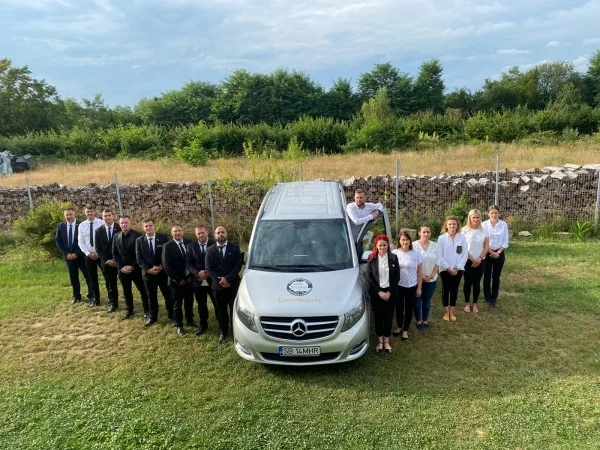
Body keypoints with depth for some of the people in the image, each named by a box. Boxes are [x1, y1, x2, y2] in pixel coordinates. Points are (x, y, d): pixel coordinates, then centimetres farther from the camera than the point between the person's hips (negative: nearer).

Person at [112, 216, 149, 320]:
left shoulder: (138, 235, -10)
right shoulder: (116, 237, 4)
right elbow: (114, 253, 6)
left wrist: (132, 266, -16)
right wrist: (121, 267, -5)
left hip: (136, 269, -4)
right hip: (122, 270, 4)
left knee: (143, 290, 4)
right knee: (126, 291, 14)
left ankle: (146, 311, 18)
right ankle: (129, 310, 30)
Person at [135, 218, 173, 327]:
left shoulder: (163, 237, -4)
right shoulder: (139, 240, 1)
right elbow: (138, 258, -1)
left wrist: (161, 266, -14)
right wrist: (148, 269, -12)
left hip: (163, 272, -1)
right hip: (148, 273, 2)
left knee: (168, 295, 7)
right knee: (151, 296, 13)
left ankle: (172, 316, 21)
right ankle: (152, 317, 28)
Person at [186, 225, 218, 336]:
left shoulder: (214, 244, -6)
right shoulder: (191, 246, 3)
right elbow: (188, 263, 1)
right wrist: (198, 273, -15)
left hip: (213, 280, -2)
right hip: (198, 281, 3)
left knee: (217, 303, 7)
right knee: (201, 304, 15)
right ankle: (203, 324, 32)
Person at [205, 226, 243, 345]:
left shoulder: (235, 248, 0)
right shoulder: (210, 250, 4)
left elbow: (238, 266, -7)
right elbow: (209, 269, -2)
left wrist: (227, 279, -17)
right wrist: (219, 279, -15)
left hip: (233, 285, -1)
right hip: (218, 285, 2)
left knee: (234, 309, 7)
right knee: (222, 310, 12)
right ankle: (223, 332, 26)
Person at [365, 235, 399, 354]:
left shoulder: (393, 258, -2)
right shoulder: (372, 258, -3)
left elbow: (397, 277, -2)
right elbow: (369, 277, -5)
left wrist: (389, 292, -10)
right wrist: (379, 291, -12)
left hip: (390, 292, 1)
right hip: (376, 292, 0)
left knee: (389, 317, 8)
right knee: (378, 317, 8)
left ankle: (386, 341, 22)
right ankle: (380, 341, 22)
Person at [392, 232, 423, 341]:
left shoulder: (416, 254, -7)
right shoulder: (394, 253, -7)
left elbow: (419, 272, -2)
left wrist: (419, 288, -2)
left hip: (411, 286, -1)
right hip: (398, 286, 1)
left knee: (409, 309, 10)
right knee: (399, 308, 14)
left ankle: (405, 330, 27)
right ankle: (399, 326, 36)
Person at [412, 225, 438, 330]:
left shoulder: (435, 245, 0)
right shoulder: (414, 245, -10)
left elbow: (437, 262, 1)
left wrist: (432, 275, -10)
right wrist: (421, 276, -15)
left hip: (432, 279, 3)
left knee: (427, 301, 13)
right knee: (417, 300, 8)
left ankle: (425, 321, 28)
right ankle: (418, 321, 23)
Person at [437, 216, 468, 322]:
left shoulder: (462, 237, -2)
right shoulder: (441, 238, -8)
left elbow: (465, 254, -1)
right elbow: (439, 256, -9)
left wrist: (458, 267, -10)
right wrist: (448, 268, -12)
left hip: (458, 269, 2)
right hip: (445, 269, -2)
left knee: (454, 289, 11)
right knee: (446, 289, 7)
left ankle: (452, 311, 23)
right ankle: (446, 311, 21)